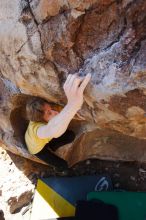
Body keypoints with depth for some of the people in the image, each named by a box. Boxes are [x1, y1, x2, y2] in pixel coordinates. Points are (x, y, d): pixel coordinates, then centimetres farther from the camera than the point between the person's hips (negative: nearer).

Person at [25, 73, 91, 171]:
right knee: (63, 166, -6)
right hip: (37, 148, -5)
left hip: (46, 139, 5)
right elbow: (53, 131, -78)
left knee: (71, 135, -3)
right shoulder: (36, 128, -52)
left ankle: (50, 148, 19)